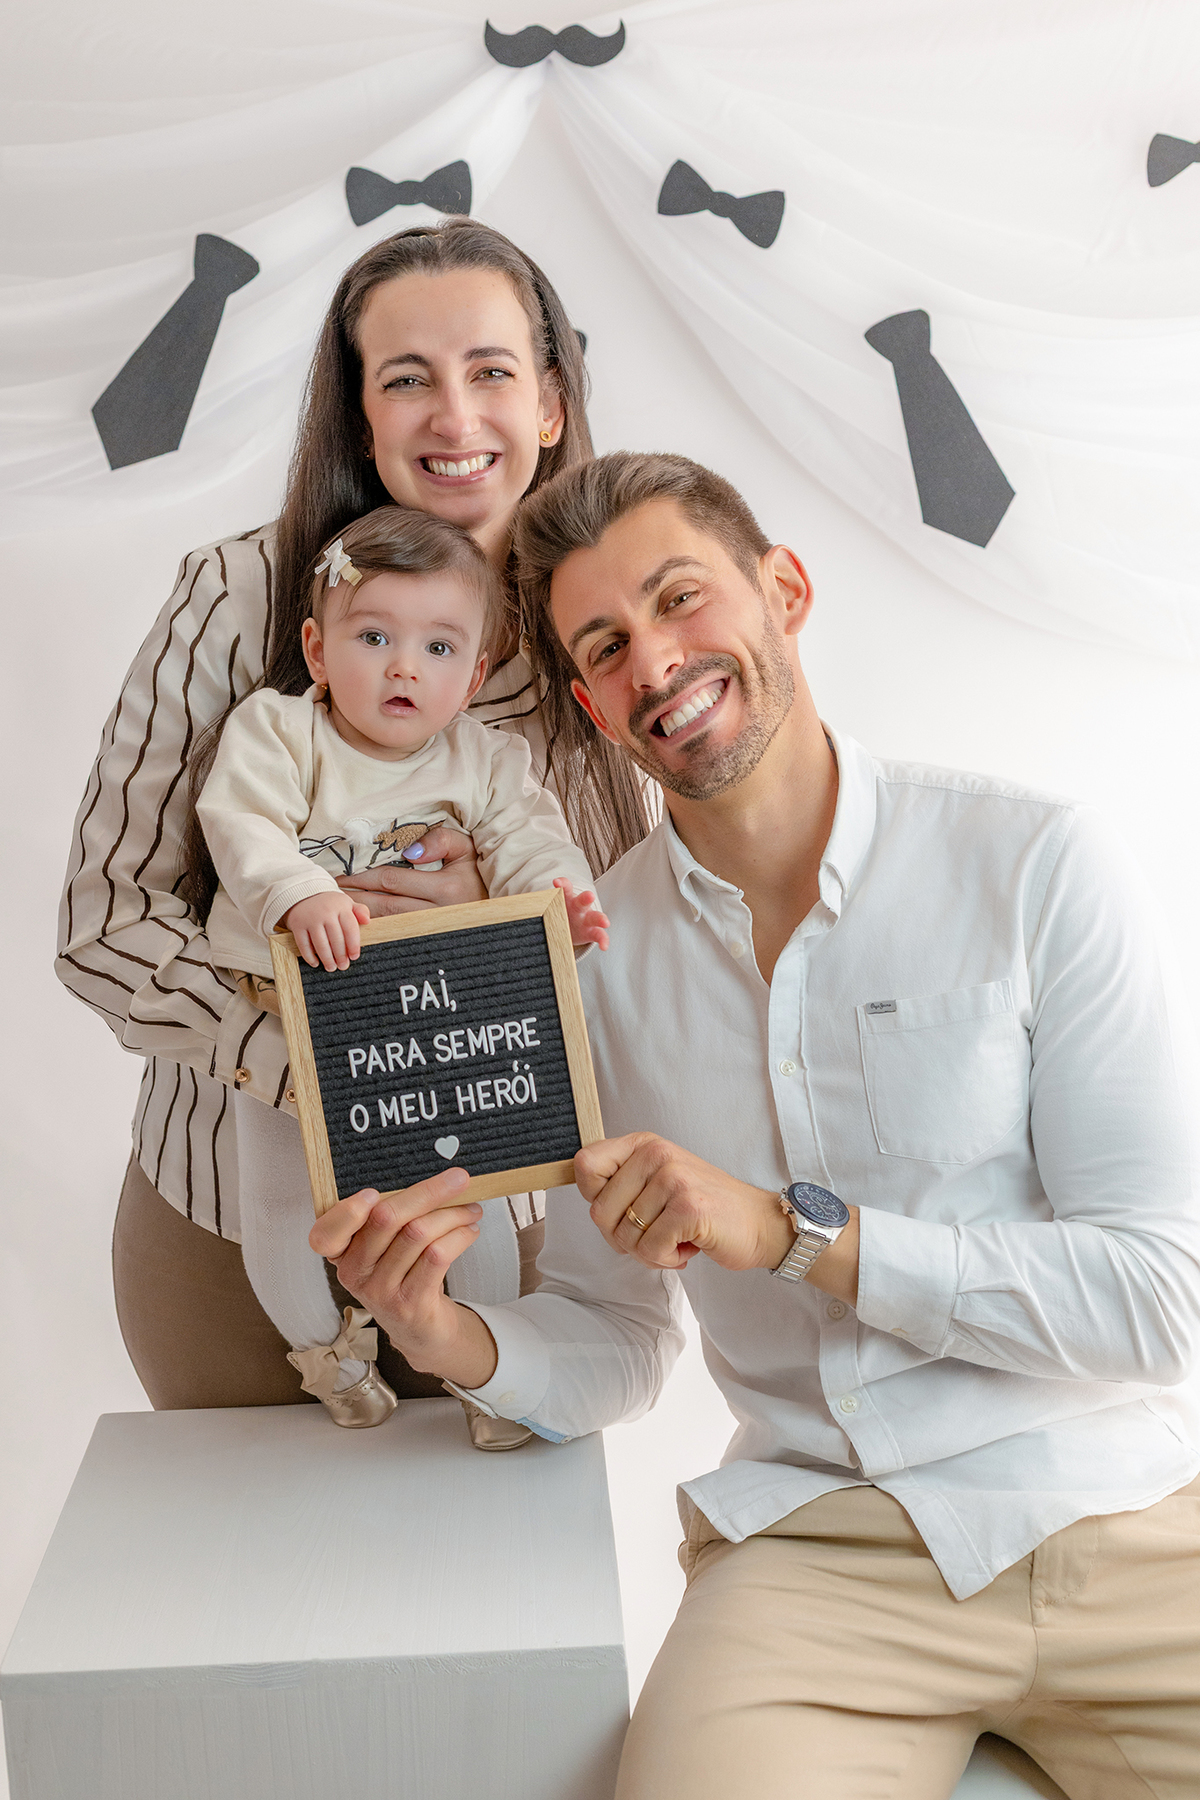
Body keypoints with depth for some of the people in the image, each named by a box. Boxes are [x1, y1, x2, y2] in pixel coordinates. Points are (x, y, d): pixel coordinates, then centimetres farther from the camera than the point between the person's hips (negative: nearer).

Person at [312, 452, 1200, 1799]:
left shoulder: (1034, 863, -6)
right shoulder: (599, 954, 4)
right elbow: (613, 1348, 10)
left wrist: (794, 1229, -18)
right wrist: (445, 1337, -11)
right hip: (819, 1550, 1)